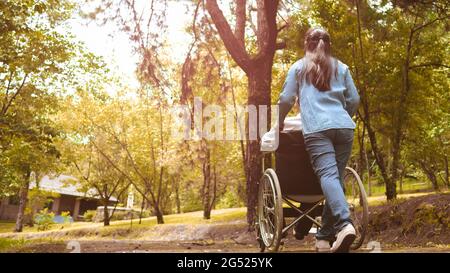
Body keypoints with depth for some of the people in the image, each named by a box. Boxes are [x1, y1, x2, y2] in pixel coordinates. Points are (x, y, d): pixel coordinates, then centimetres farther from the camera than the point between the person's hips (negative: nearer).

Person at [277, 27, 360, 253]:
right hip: (344, 127, 3)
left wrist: (280, 122, 25)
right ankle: (325, 236, 6)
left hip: (317, 129, -3)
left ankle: (344, 224, -36)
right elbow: (354, 100, 20)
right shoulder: (341, 67, 21)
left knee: (328, 175, -14)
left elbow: (286, 99, 9)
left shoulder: (298, 67, 14)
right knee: (337, 177, 4)